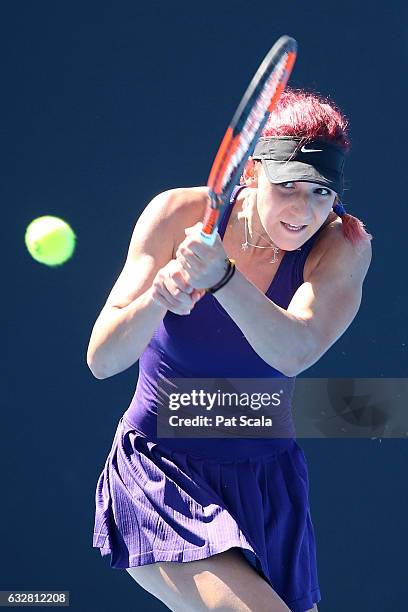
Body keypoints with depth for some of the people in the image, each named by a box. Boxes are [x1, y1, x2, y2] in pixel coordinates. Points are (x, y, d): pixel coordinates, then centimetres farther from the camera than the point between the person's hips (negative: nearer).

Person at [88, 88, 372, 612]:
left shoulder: (344, 245, -11)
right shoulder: (178, 214, -13)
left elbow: (294, 354, -31)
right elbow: (101, 361, -18)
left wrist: (221, 276, -47)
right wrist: (158, 295, -37)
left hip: (269, 485, 3)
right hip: (159, 474, -3)